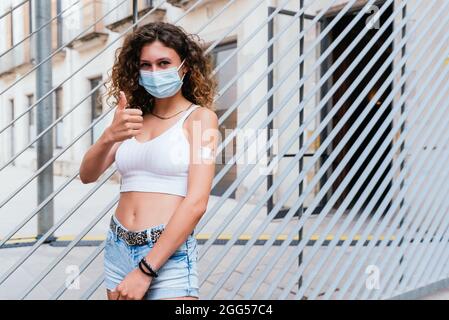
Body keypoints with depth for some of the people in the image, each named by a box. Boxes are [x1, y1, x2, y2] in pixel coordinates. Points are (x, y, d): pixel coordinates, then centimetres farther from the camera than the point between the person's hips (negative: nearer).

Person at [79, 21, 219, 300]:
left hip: (168, 255, -5)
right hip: (118, 248, 5)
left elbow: (196, 203, -14)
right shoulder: (135, 120, 10)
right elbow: (87, 175, 1)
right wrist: (109, 136, -19)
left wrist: (145, 270, -16)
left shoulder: (200, 117, -5)